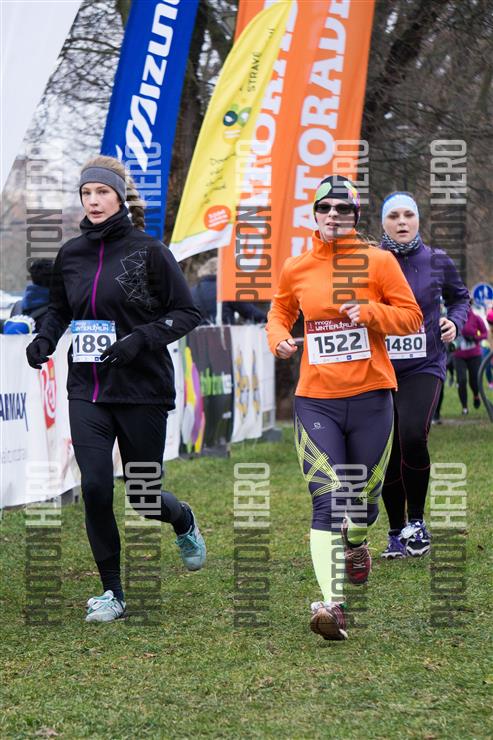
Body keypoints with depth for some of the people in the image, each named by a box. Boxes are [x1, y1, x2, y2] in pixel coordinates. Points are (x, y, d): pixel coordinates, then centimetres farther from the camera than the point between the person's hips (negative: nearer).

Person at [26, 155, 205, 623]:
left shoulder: (148, 251, -7)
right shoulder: (71, 254, 5)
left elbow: (186, 313, -5)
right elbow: (59, 308, 22)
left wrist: (140, 339, -19)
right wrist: (45, 338, 2)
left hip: (143, 391, -3)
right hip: (87, 391, 3)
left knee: (143, 496, 5)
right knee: (94, 488, -9)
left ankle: (184, 522, 42)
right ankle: (112, 592, 6)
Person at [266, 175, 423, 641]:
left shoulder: (378, 261, 0)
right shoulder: (295, 269, 6)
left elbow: (411, 317, 2)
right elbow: (280, 312, 22)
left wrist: (370, 313, -15)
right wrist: (278, 339, 1)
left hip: (370, 396, 0)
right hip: (315, 399, 0)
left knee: (364, 491, 12)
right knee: (327, 500, -12)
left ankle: (357, 542, 49)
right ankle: (331, 603, -20)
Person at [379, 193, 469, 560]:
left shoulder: (437, 261, 2)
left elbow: (460, 296, 18)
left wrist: (455, 322, -1)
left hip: (424, 367, -1)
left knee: (412, 437, -23)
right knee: (389, 454, 4)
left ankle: (416, 522, -3)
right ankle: (396, 534, 21)